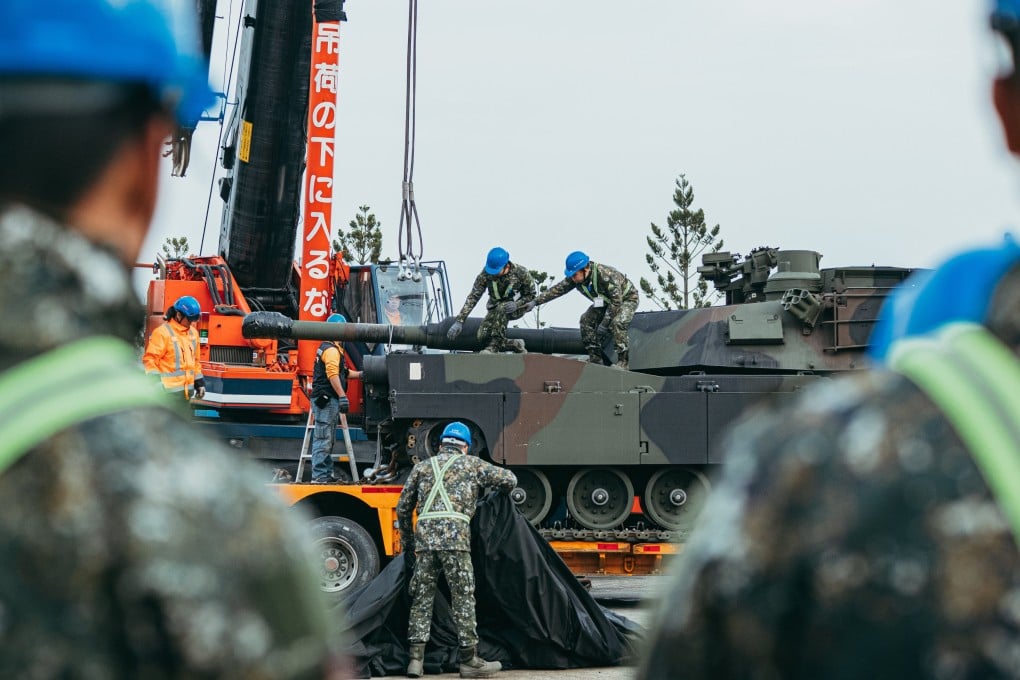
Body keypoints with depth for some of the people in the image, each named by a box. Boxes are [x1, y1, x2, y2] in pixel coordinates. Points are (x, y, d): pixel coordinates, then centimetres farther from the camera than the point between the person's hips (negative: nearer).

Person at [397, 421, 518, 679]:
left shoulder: (423, 467, 23)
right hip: (455, 536, -3)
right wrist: (500, 494, 37)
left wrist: (407, 542, 33)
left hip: (424, 536, 3)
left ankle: (416, 658, 2)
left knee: (421, 598, 7)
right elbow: (509, 480, 14)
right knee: (463, 598, 2)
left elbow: (403, 508, 22)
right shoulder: (471, 464, 15)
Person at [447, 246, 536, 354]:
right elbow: (473, 297, -16)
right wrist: (459, 321, -24)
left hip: (517, 309, -3)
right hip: (495, 310, 3)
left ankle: (495, 344, -31)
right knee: (482, 337, -20)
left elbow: (531, 295, -9)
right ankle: (515, 345, -1)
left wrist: (516, 304, -30)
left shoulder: (521, 273, -23)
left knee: (501, 308, -39)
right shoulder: (486, 274, -19)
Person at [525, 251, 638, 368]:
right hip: (606, 301, 8)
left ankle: (622, 361, -22)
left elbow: (617, 302, -37)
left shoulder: (606, 275, -39)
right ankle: (595, 358, -1)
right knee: (586, 320, -8)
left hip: (627, 298, -8)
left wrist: (605, 323, -34)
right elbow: (557, 290, -12)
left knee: (617, 323, -32)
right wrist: (536, 302, -18)